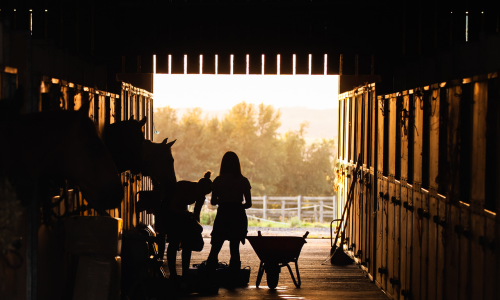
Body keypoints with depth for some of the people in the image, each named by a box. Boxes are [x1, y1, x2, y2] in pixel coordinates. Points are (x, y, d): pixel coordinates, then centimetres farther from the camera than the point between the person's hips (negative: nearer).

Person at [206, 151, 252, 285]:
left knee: (215, 249, 7)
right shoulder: (243, 181, -2)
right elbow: (249, 203, 0)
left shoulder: (218, 181, -4)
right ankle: (232, 278, 7)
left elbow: (213, 201, 0)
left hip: (222, 216, -1)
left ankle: (208, 278, 1)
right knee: (235, 249, 8)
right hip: (238, 218, 1)